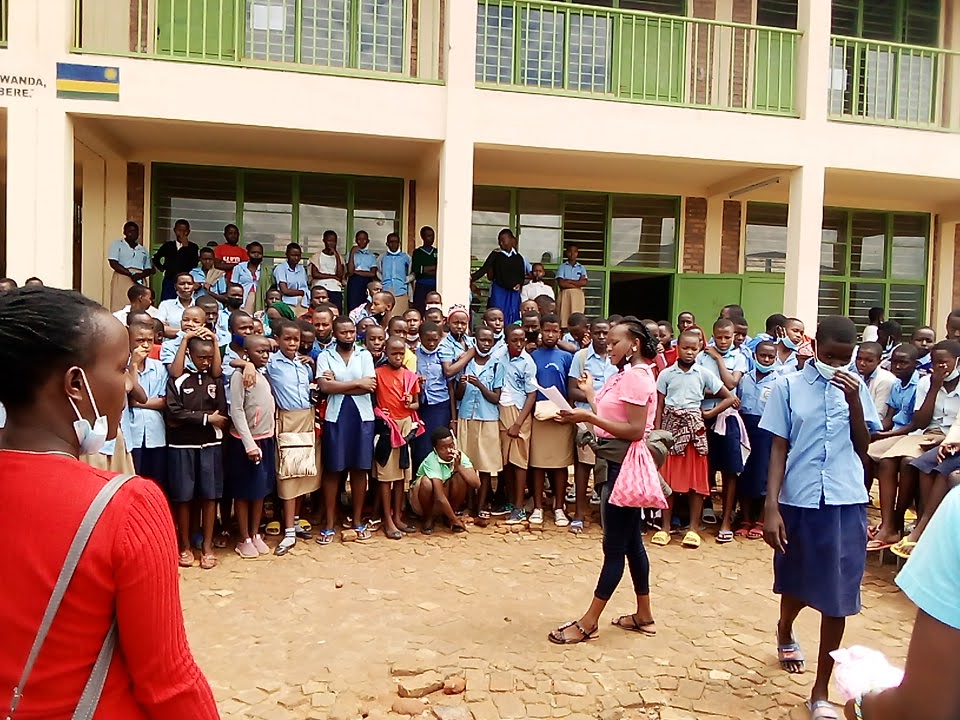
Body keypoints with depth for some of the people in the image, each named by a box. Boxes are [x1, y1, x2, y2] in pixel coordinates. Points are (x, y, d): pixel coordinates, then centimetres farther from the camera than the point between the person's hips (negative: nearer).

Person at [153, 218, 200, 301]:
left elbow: (195, 264, -11)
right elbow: (156, 259, 26)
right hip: (169, 282, 3)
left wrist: (186, 247, -12)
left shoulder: (193, 247, 4)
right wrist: (162, 268, 11)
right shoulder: (168, 245, 12)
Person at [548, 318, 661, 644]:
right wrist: (590, 394, 18)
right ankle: (644, 616, 26)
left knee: (615, 547, -3)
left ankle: (588, 623, 3)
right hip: (617, 462, 11)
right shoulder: (625, 375, 14)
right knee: (630, 542, 15)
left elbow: (635, 430, -22)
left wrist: (588, 418, -24)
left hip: (625, 464, -11)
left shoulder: (637, 376, -16)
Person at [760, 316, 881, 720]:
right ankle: (785, 632, 53)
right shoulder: (788, 387, -2)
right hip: (799, 501, -1)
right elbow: (778, 450, -3)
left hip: (846, 503, 1)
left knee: (837, 598, 2)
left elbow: (863, 448, 1)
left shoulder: (856, 388, 4)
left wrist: (854, 401, -11)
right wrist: (771, 507, -9)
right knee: (797, 584, 18)